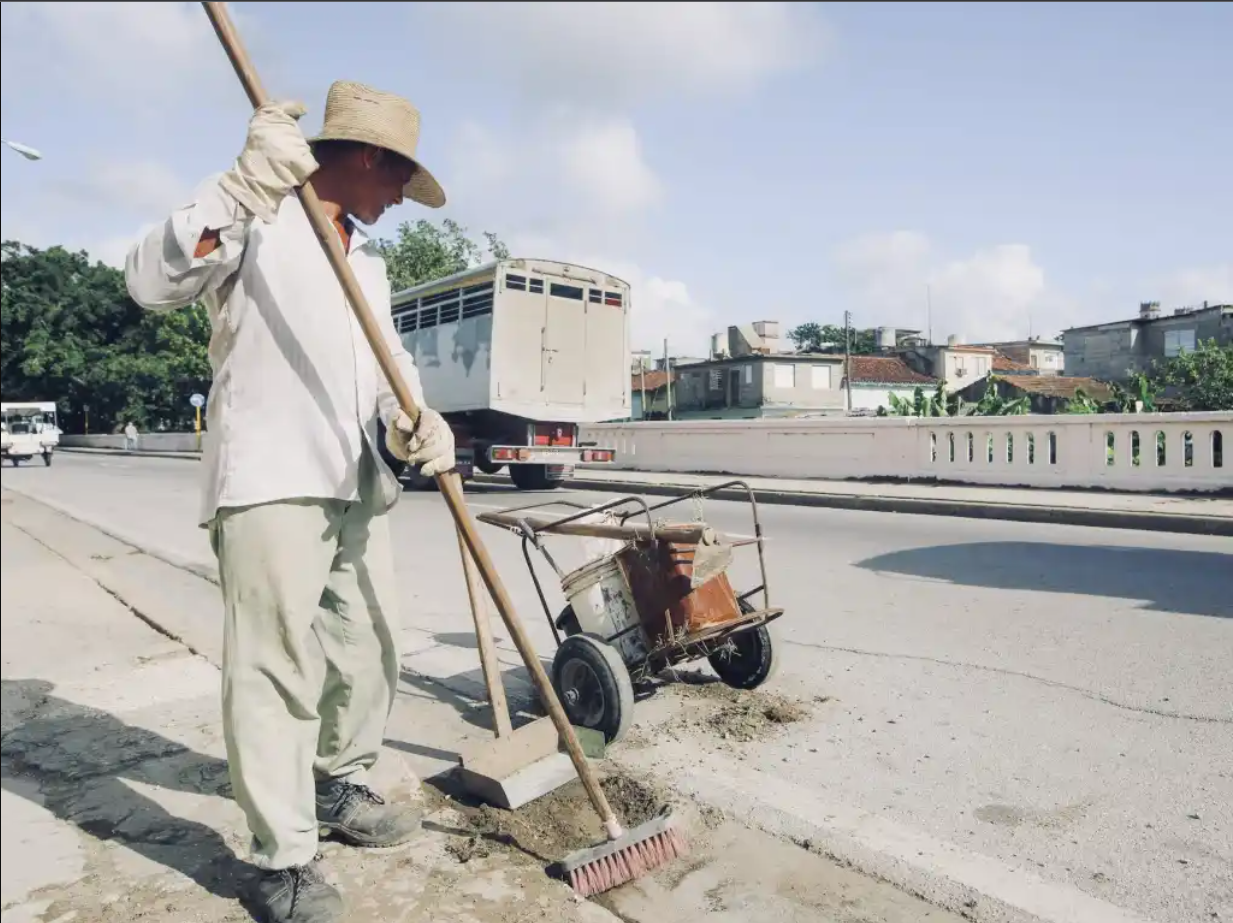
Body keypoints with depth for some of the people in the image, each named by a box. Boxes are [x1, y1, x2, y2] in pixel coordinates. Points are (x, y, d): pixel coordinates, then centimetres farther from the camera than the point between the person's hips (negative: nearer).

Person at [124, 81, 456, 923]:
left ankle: (340, 787, 33)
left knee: (370, 648, 13)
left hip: (358, 481, 8)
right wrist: (248, 189, -25)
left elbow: (390, 356, 16)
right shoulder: (254, 219, -1)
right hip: (269, 476, -8)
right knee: (276, 664, -6)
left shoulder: (368, 255, 22)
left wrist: (415, 417, -6)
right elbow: (151, 281, -15)